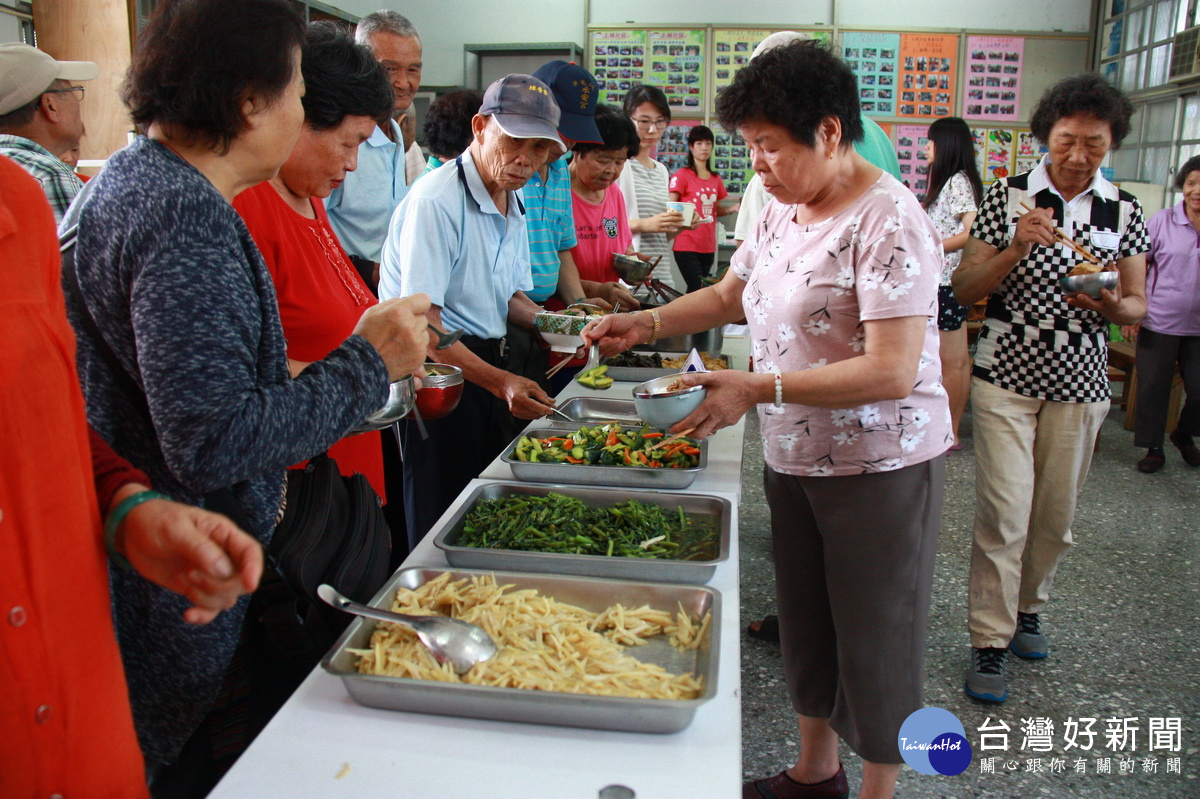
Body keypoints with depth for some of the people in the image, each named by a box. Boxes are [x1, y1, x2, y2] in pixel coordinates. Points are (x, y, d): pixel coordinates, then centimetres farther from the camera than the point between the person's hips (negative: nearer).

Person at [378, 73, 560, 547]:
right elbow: (420, 321, -25)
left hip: (489, 364, 9)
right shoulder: (436, 200, -18)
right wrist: (500, 382, -34)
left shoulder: (514, 205, 11)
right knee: (442, 528, -1)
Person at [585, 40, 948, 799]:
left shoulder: (888, 222, -21)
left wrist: (759, 388, -28)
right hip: (794, 458, 8)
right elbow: (730, 294, 18)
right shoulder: (783, 211, 5)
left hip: (879, 469, -8)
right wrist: (648, 322, 3)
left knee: (875, 641, 9)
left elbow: (892, 371, -27)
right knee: (806, 623, 21)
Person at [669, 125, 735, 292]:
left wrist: (732, 209, 4)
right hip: (687, 245, -6)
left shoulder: (716, 179, 14)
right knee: (698, 289, -13)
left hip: (708, 246, 6)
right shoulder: (681, 175, -4)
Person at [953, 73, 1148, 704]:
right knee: (1004, 511, -6)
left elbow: (1138, 305, 8)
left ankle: (1026, 608, 34)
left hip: (1079, 382, 3)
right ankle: (989, 642, 6)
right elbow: (963, 291, -6)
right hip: (1006, 374, -3)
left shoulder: (1124, 211, 4)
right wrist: (1016, 249, -21)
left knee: (1056, 512, 12)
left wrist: (1109, 304, -15)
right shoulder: (1007, 197, -4)